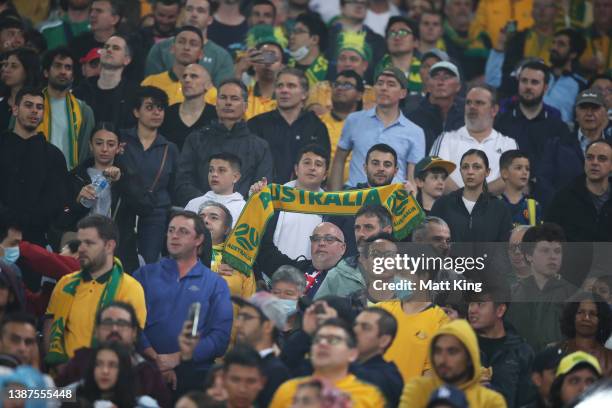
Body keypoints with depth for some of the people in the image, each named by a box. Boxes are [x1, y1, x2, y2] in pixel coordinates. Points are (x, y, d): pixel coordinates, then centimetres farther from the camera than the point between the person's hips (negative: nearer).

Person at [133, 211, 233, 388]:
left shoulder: (216, 285, 10)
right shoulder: (145, 275, 13)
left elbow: (221, 335, -2)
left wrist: (177, 358, -12)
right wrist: (155, 360, -14)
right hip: (148, 372, 1)